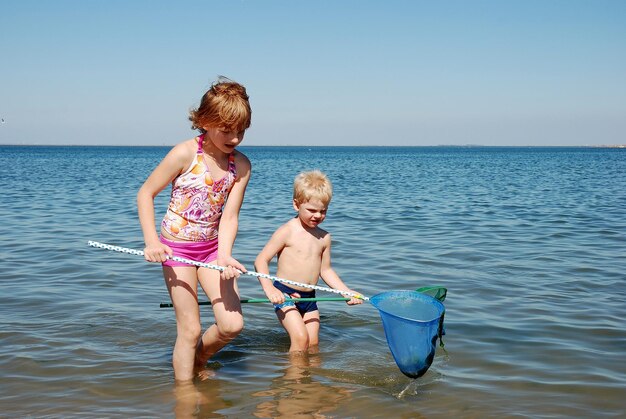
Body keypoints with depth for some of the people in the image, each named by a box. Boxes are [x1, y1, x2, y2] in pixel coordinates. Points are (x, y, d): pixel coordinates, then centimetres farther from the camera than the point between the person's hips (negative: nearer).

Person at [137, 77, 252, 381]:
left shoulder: (241, 165, -6)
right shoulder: (185, 154, -18)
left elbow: (229, 216, -10)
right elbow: (145, 194, -9)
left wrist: (224, 255, -26)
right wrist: (151, 242, -17)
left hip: (213, 247, 4)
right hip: (177, 248, -4)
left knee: (232, 325, 0)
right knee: (190, 329, -3)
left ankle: (198, 362, 29)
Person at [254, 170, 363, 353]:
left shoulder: (324, 237, 6)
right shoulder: (287, 231, -12)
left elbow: (325, 270, 15)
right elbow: (261, 260, -13)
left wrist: (347, 292, 5)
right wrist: (269, 289, -26)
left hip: (309, 298, 6)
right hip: (285, 295, -6)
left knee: (313, 343, 8)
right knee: (300, 338, -17)